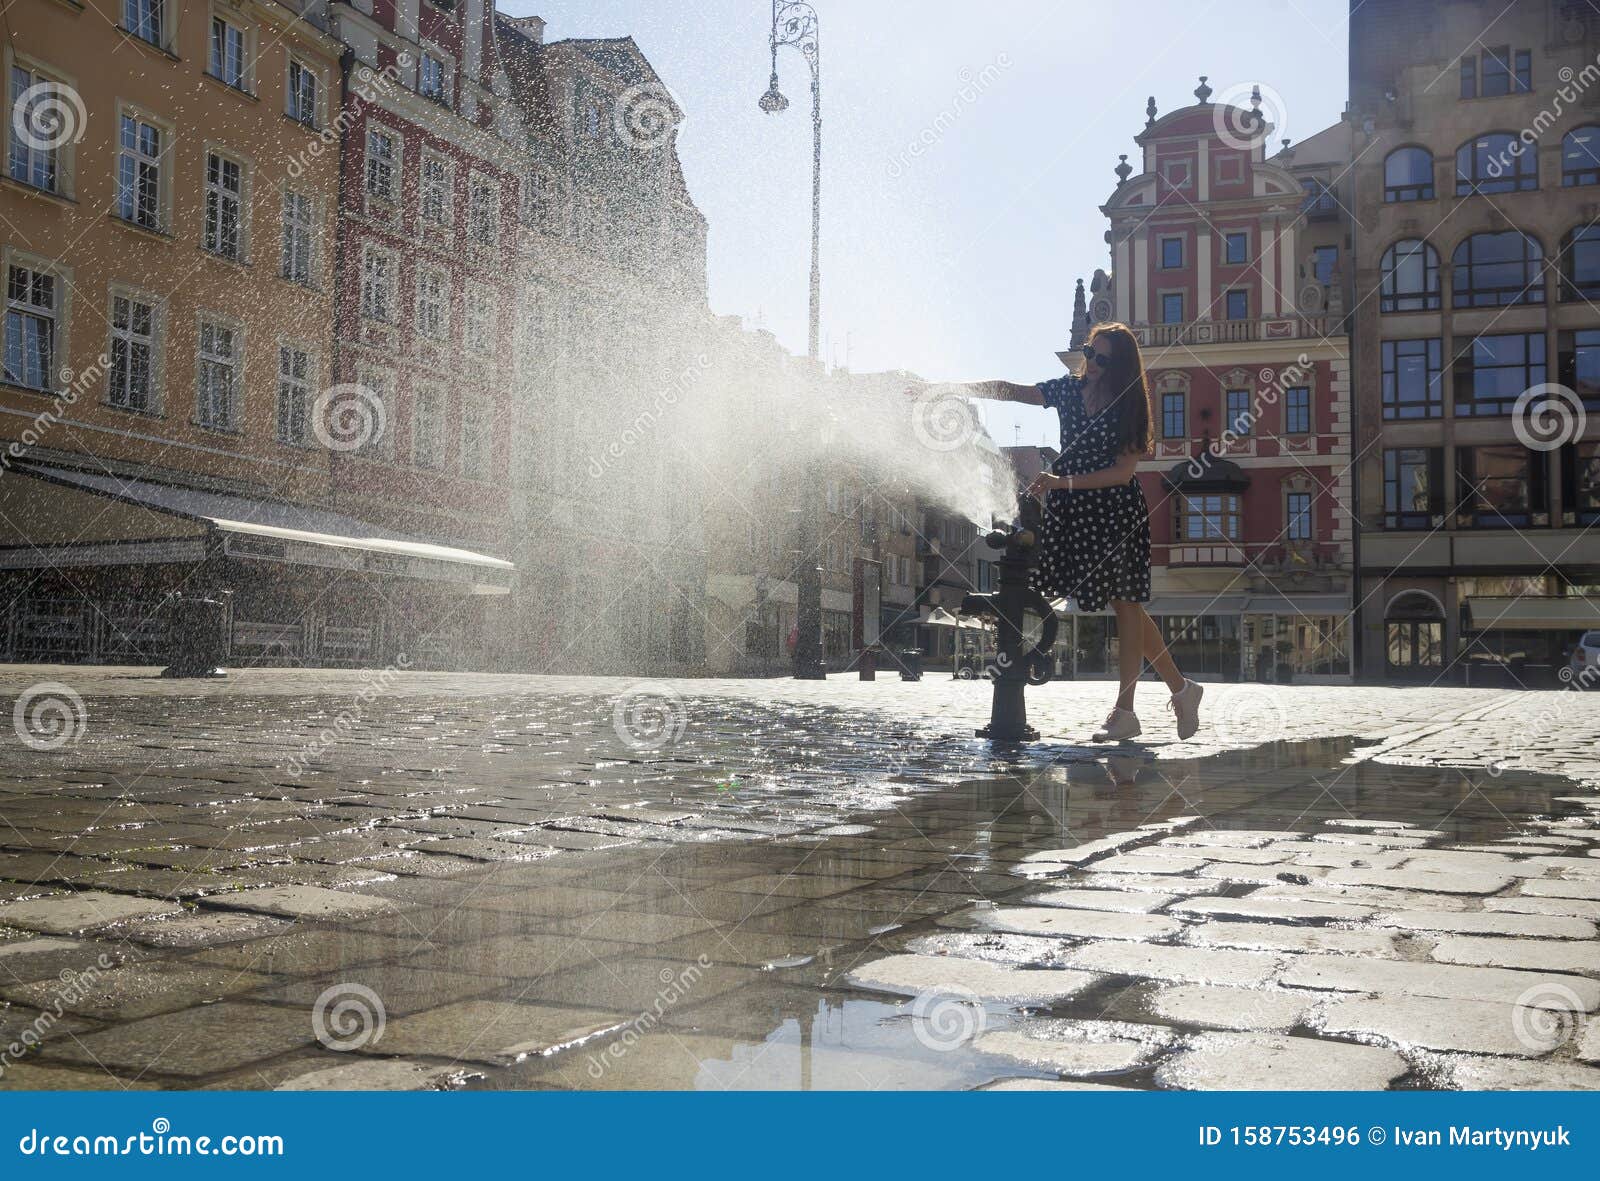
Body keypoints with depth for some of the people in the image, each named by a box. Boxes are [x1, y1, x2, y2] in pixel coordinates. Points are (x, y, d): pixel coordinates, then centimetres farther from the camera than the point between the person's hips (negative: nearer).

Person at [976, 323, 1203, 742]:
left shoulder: (1128, 408, -7)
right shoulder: (1069, 390, 6)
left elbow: (1123, 472, -13)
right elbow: (1009, 391, 5)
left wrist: (1061, 481, -20)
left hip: (1116, 511, -5)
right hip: (1074, 512, 5)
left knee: (1126, 604, -1)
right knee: (1126, 607, 7)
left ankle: (1124, 712, 3)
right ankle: (1181, 689, 20)